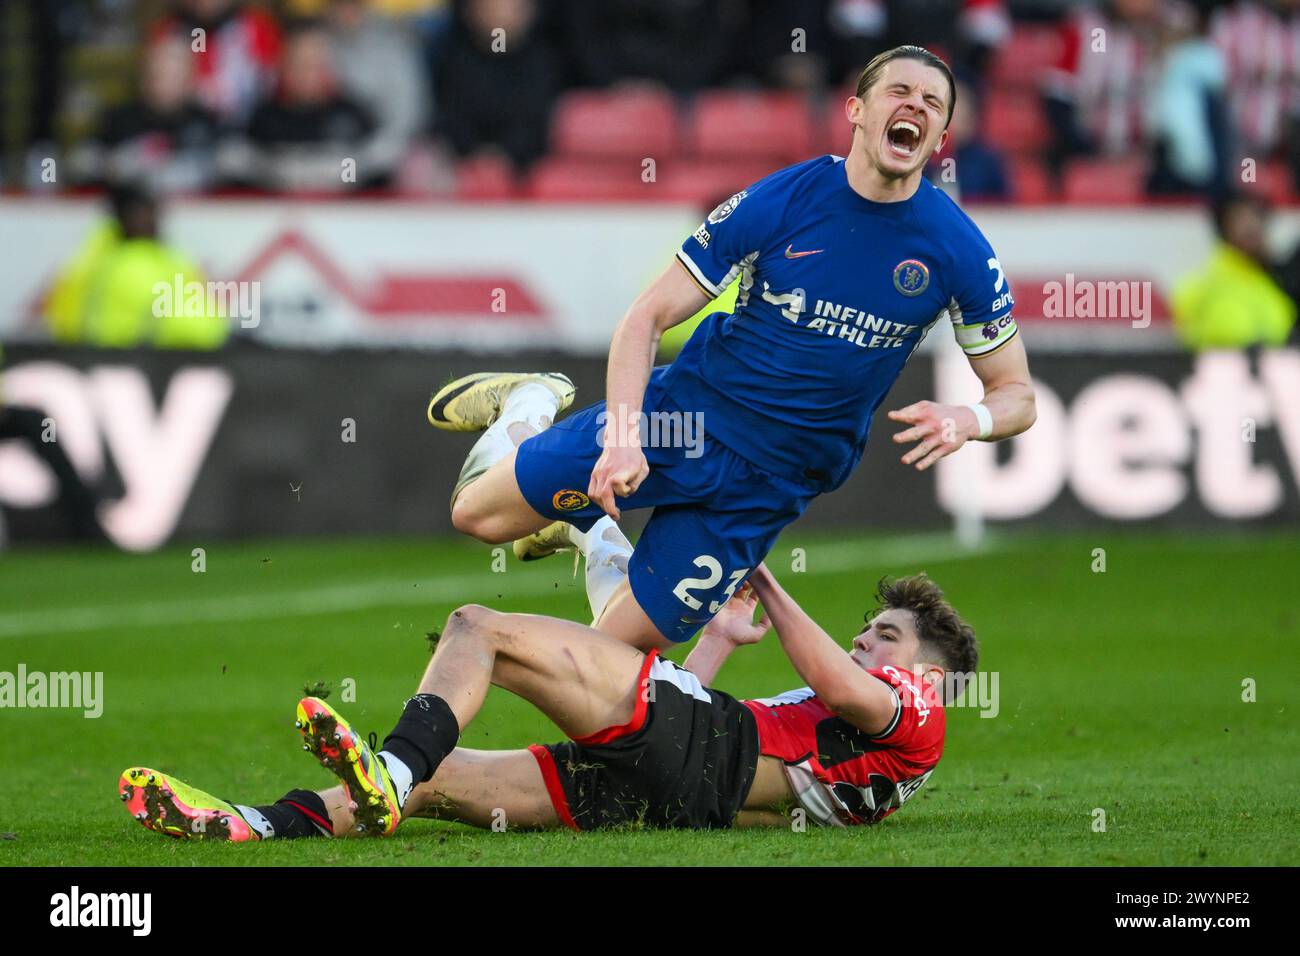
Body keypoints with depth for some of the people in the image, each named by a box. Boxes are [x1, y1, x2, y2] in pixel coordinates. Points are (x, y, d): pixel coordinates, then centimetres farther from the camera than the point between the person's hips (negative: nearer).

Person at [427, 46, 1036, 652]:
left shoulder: (957, 249, -10)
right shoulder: (776, 203, -13)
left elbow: (1017, 395, -1)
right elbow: (648, 317, -8)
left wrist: (967, 419, -25)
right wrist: (622, 434, -23)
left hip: (771, 483, 1)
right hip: (682, 415, -1)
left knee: (622, 645, 0)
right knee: (479, 512, -1)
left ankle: (592, 535, 32)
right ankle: (530, 405, 31)